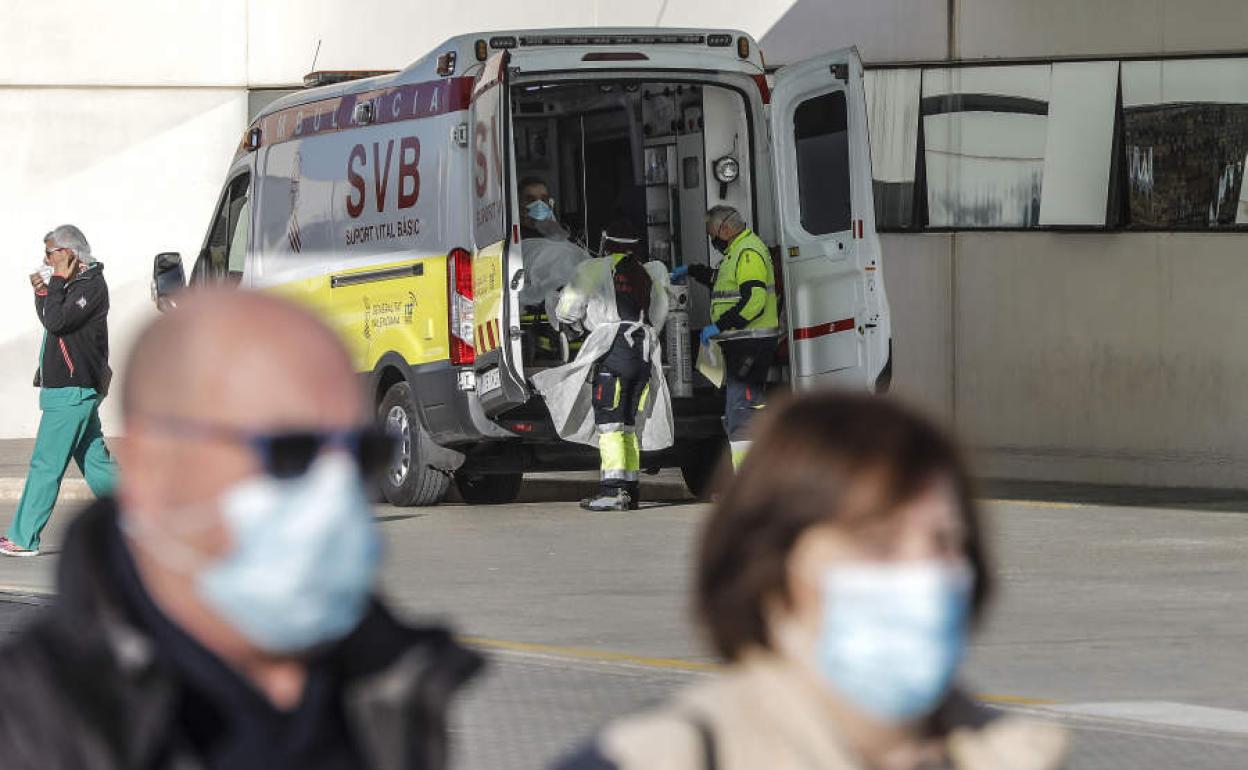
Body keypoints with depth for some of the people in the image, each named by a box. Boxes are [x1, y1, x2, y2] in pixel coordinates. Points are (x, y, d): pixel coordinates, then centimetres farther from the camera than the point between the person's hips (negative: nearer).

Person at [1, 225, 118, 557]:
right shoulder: (76, 284, 17)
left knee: (45, 465, -7)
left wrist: (58, 281, -14)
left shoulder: (91, 286, -14)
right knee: (95, 462, 11)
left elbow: (56, 322, -23)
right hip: (77, 391, 10)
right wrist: (43, 292, 8)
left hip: (71, 392, -10)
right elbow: (53, 321, 23)